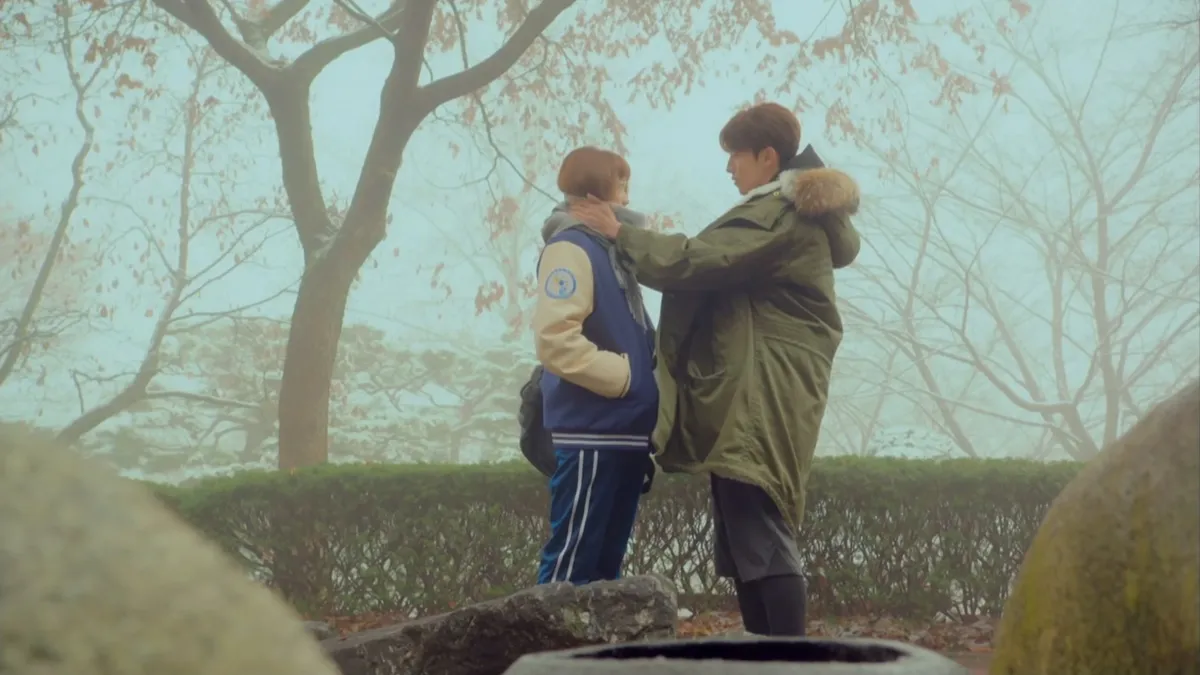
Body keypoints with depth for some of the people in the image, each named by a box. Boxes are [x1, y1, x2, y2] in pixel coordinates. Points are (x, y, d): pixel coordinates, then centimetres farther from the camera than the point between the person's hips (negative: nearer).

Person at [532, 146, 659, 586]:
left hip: (623, 432, 10)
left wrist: (644, 375, 8)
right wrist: (624, 375, -15)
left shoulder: (610, 250, 19)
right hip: (592, 433, -10)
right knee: (571, 562, -6)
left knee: (606, 562, 13)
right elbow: (554, 339, -22)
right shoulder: (571, 248, -9)